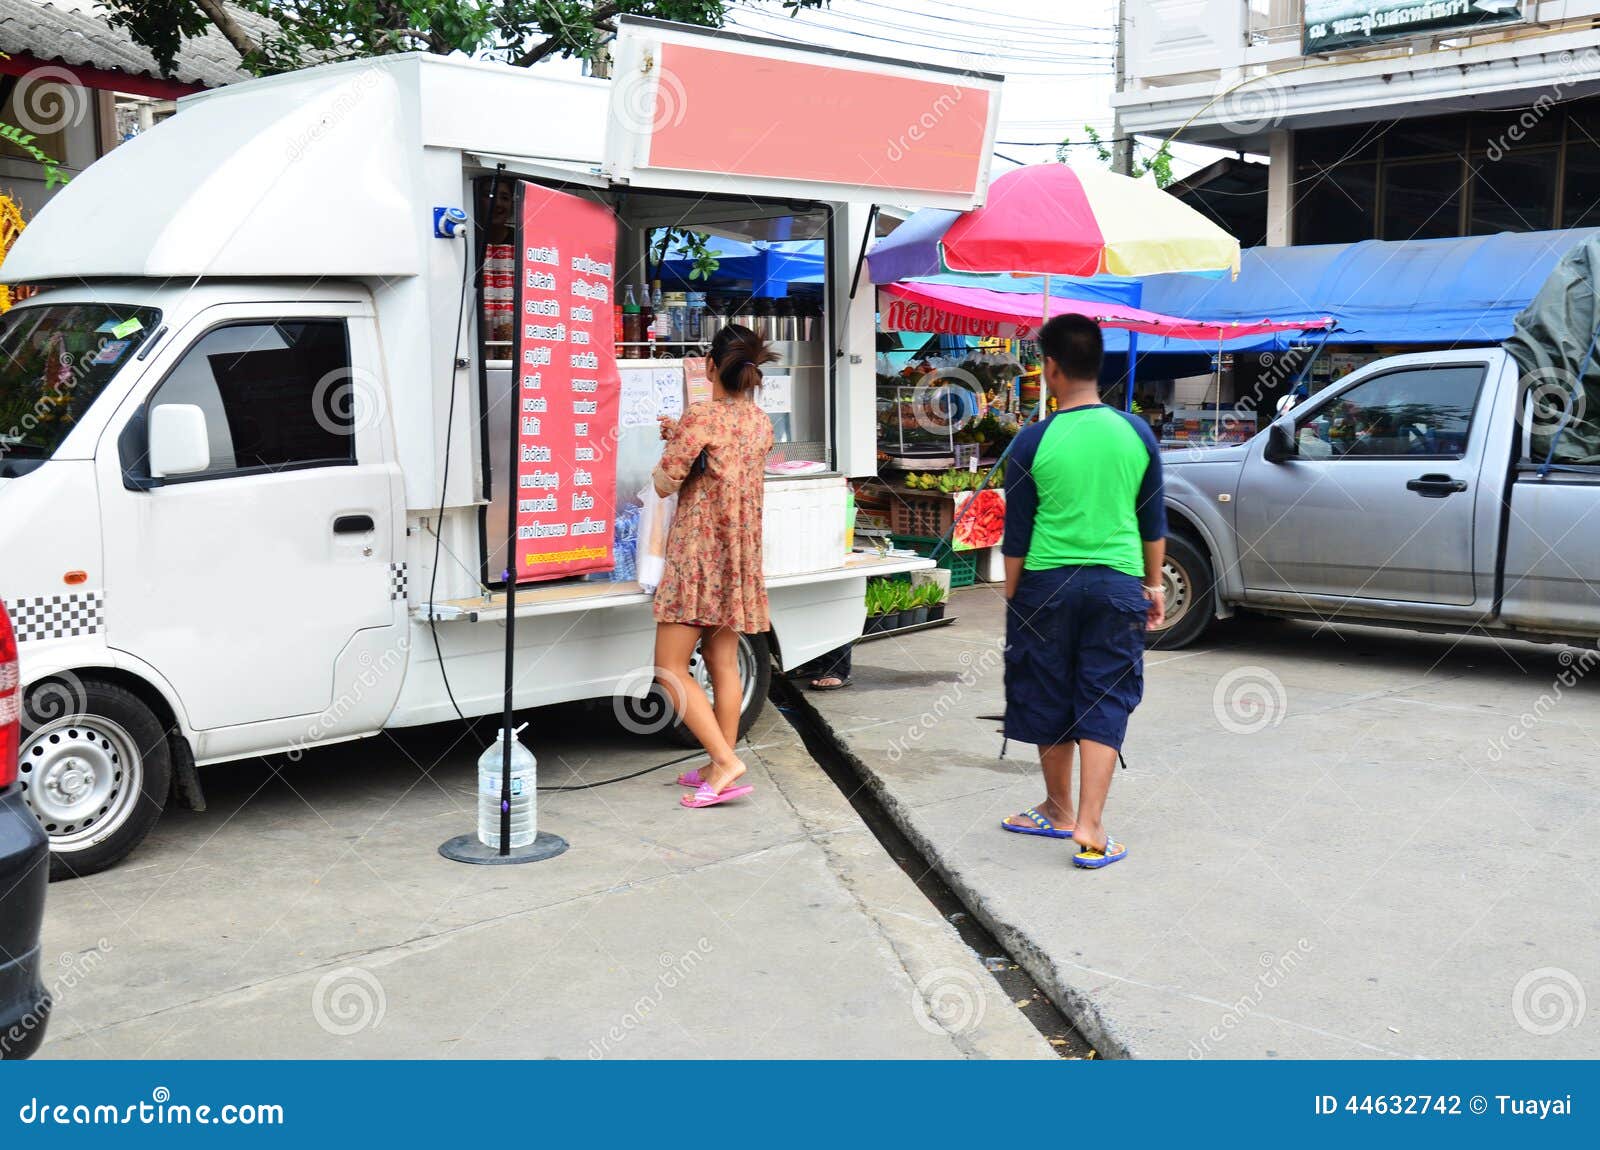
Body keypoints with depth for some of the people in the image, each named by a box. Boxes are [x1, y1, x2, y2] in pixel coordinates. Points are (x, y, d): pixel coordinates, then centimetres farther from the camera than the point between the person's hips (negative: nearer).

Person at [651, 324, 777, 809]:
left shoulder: (701, 416, -16)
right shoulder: (761, 421, 7)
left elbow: (665, 483, -12)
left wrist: (670, 445, 7)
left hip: (698, 553, -8)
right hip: (741, 554, 8)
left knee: (671, 669, -2)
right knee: (724, 665, 13)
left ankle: (725, 761, -9)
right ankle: (721, 766, 18)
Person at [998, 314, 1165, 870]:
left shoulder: (1033, 442, -8)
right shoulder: (1137, 433, 0)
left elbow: (1017, 534, -4)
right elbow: (1153, 522, 7)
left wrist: (1012, 597, 8)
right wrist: (1153, 584, 19)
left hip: (1047, 584, -1)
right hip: (1117, 582, 2)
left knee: (1048, 699, 14)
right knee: (1104, 703, 5)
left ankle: (1060, 810, 29)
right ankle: (1089, 829, -2)